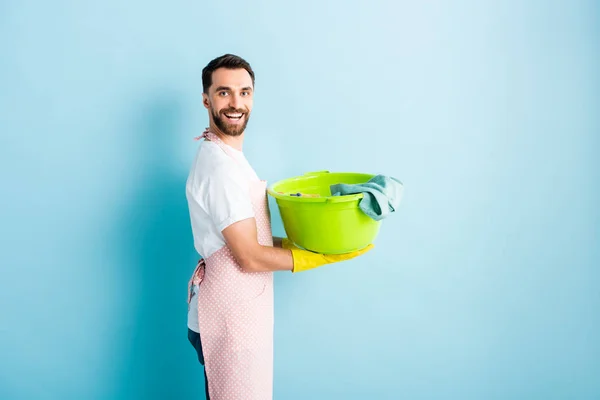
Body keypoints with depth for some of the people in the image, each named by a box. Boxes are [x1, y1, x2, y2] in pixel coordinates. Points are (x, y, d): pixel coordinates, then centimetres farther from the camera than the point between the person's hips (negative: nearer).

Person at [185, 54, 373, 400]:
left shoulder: (228, 157, 11)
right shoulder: (220, 166, -21)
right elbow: (249, 257, -21)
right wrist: (324, 256, -13)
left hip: (236, 314, 10)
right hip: (229, 322, -9)